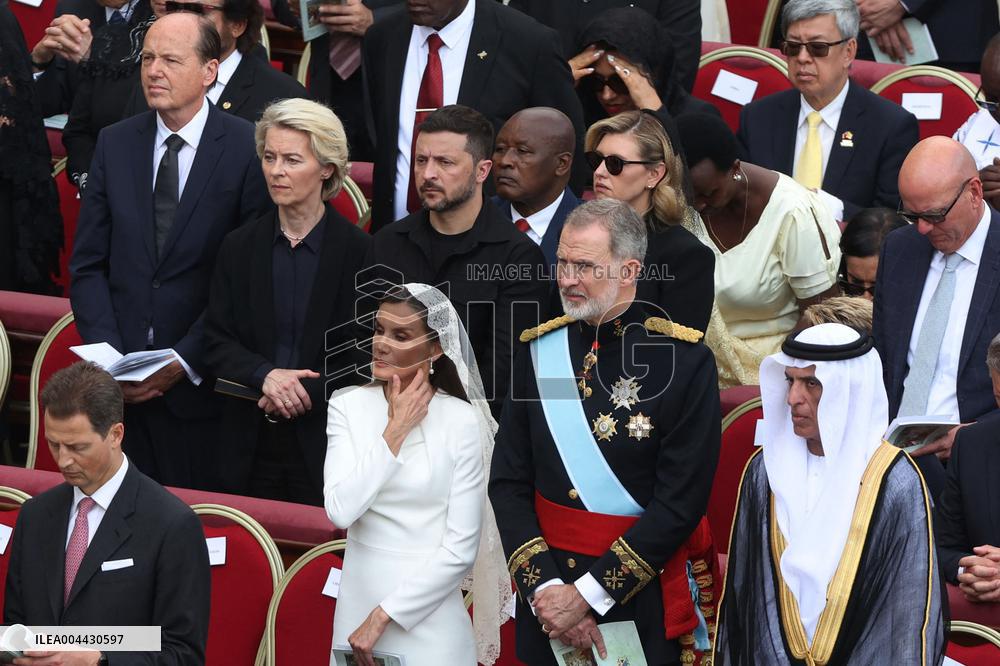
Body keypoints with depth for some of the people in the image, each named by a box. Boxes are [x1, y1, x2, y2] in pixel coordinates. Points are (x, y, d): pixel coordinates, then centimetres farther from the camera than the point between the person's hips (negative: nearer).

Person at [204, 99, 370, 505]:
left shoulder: (361, 252, -4)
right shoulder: (239, 248, 7)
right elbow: (216, 342, 3)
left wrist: (308, 391, -15)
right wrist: (264, 375, -15)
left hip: (327, 448, -3)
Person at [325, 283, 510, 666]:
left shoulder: (462, 422, -9)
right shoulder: (348, 407, -1)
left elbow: (462, 548, -12)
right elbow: (341, 509, -14)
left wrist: (384, 616, -13)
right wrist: (396, 430, -13)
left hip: (429, 615, -3)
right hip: (358, 603, 3)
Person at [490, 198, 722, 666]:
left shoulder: (687, 362, -11)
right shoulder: (538, 351, 2)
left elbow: (681, 503, -15)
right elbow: (508, 483, 1)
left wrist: (588, 594, -16)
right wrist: (544, 588, -12)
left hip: (644, 603, -4)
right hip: (548, 578, 4)